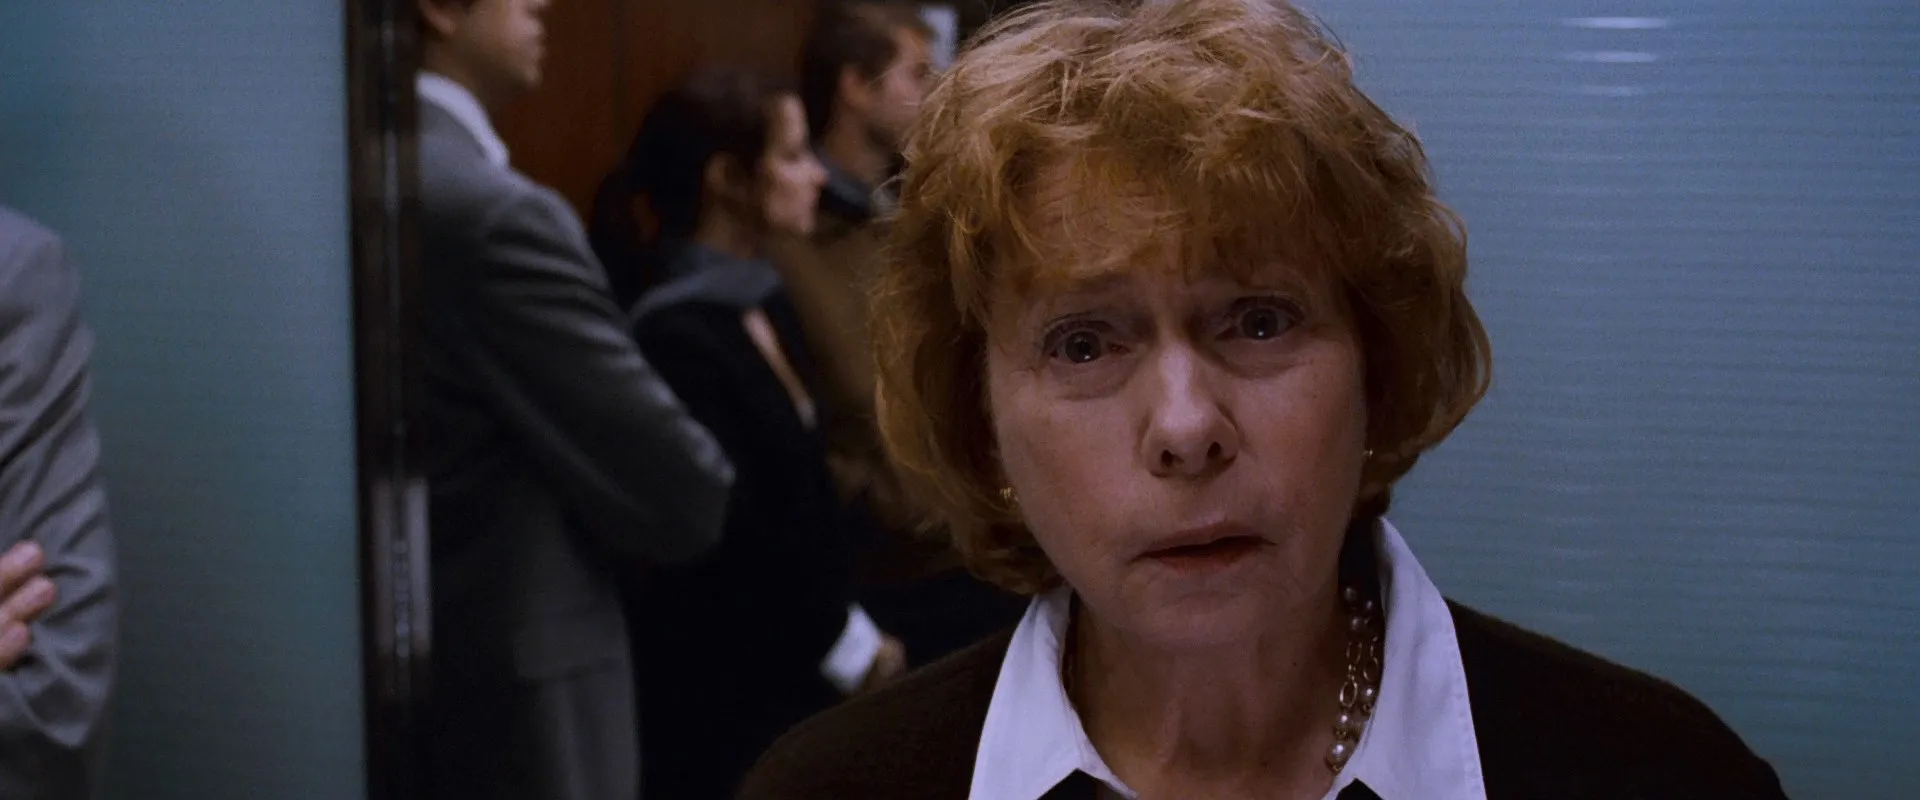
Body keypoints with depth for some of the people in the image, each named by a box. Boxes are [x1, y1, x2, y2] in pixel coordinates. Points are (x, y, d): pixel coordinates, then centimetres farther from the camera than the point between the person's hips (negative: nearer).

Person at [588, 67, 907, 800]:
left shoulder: (767, 306, 10)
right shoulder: (676, 338, -18)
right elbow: (727, 537, -19)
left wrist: (852, 629, 2)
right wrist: (846, 644, -7)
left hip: (794, 684, 8)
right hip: (720, 703, -8)